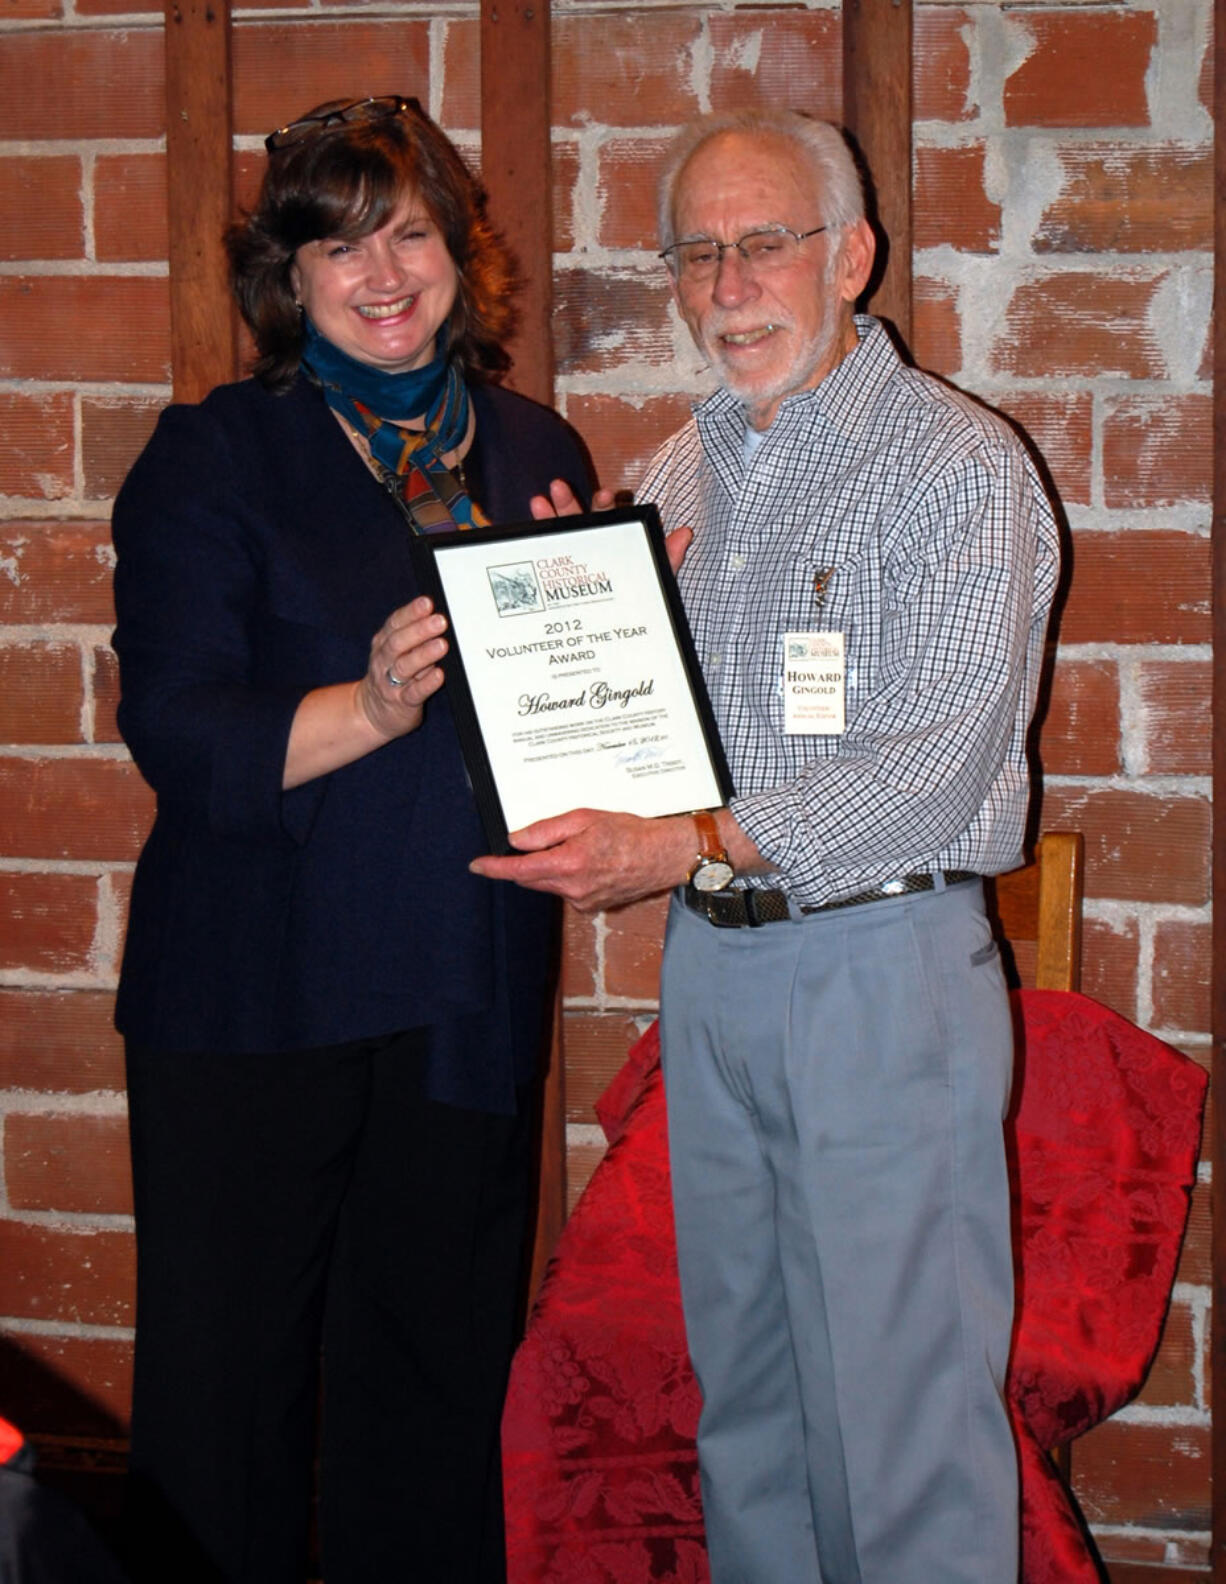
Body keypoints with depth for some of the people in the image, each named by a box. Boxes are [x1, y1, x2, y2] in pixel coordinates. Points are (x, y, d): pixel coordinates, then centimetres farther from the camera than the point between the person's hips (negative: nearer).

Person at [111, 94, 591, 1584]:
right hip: (256, 997, -3)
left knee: (439, 1363, 13)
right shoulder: (214, 454, -2)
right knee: (227, 1367, 4)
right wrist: (372, 706, -26)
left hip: (468, 996, 4)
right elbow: (179, 735, -11)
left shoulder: (536, 452, 10)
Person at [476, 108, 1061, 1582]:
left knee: (901, 1402, -1)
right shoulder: (680, 469, 13)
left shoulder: (960, 467, -9)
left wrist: (691, 848, -26)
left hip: (880, 963, -6)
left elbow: (932, 763, -19)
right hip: (709, 962, 7)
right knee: (740, 1381, 15)